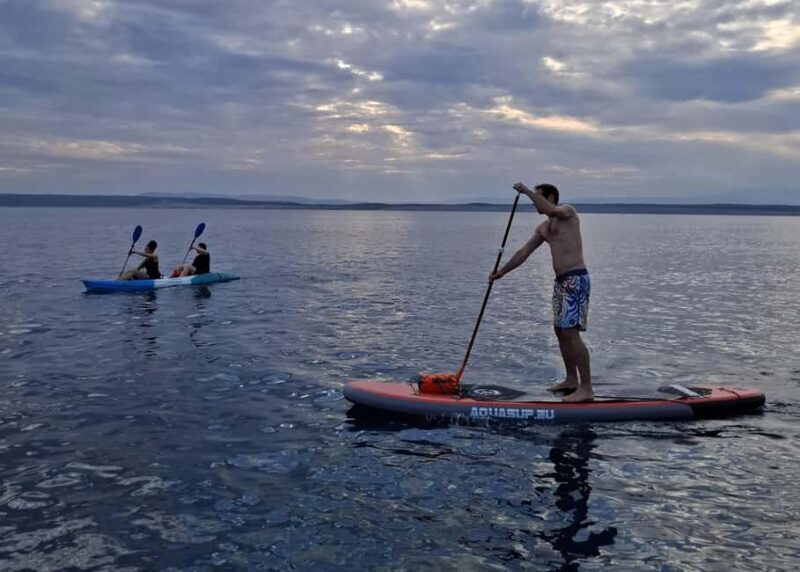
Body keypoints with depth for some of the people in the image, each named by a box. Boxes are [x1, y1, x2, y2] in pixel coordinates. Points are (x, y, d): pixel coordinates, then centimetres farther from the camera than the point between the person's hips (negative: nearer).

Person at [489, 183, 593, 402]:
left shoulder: (568, 211, -4)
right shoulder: (543, 228, 18)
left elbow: (550, 210, -26)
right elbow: (523, 252, 19)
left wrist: (526, 191, -17)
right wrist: (501, 272, 15)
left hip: (576, 279, -9)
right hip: (561, 281, 9)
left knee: (571, 332, -14)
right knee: (560, 331, 13)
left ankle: (586, 388, -11)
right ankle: (571, 380, 24)